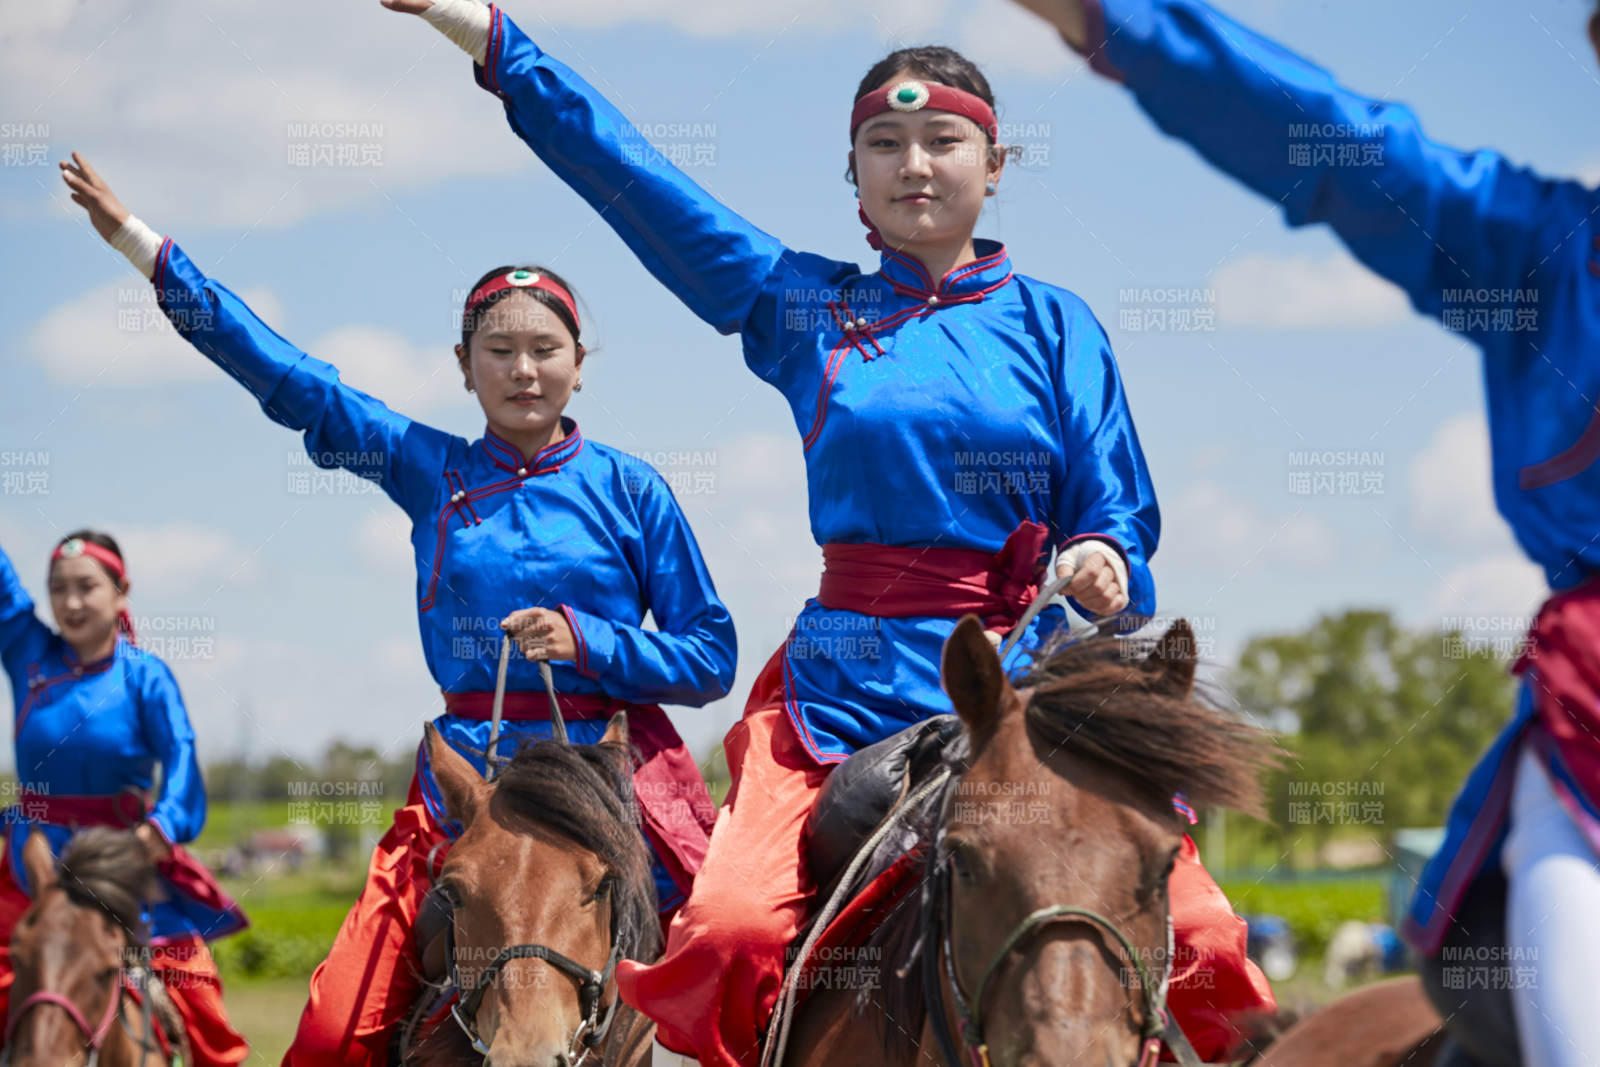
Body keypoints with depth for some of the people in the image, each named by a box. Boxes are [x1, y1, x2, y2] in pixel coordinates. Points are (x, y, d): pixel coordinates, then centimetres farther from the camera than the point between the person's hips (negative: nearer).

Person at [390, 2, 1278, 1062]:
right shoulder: (805, 306, 11)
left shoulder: (1054, 324, 10)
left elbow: (1115, 512, 8)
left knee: (1195, 937, -18)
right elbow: (634, 177, 8)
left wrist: (1105, 566, -16)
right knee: (724, 933, -24)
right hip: (847, 678, 0)